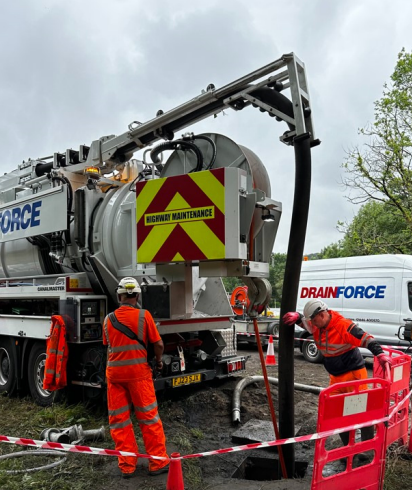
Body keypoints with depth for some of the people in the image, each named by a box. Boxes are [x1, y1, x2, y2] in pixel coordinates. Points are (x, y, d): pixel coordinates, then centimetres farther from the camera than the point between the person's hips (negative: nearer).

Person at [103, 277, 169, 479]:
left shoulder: (108, 319, 3)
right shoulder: (143, 315, -7)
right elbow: (158, 343, -5)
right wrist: (159, 361, 13)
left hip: (114, 373, 3)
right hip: (138, 371, -3)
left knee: (118, 420, 11)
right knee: (148, 417, 6)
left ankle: (127, 465, 16)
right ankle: (158, 462, 13)